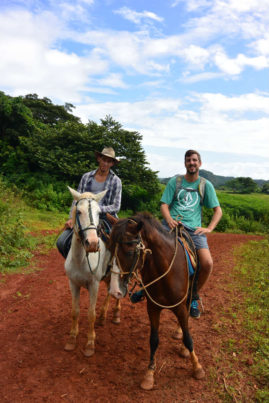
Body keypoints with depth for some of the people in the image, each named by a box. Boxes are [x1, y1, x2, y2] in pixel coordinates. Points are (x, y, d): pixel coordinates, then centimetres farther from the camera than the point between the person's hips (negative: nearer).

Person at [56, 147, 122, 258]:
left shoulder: (116, 181, 3)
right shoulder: (86, 177, 11)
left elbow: (116, 207, -1)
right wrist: (71, 218, -3)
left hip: (105, 218, -2)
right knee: (61, 242, -13)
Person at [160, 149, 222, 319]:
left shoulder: (206, 185, 13)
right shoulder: (175, 181, 12)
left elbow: (218, 210, 12)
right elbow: (164, 205, 7)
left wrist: (209, 228, -4)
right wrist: (169, 219, -14)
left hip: (193, 228, 1)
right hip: (172, 224, 0)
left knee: (208, 263, -19)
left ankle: (193, 296, 11)